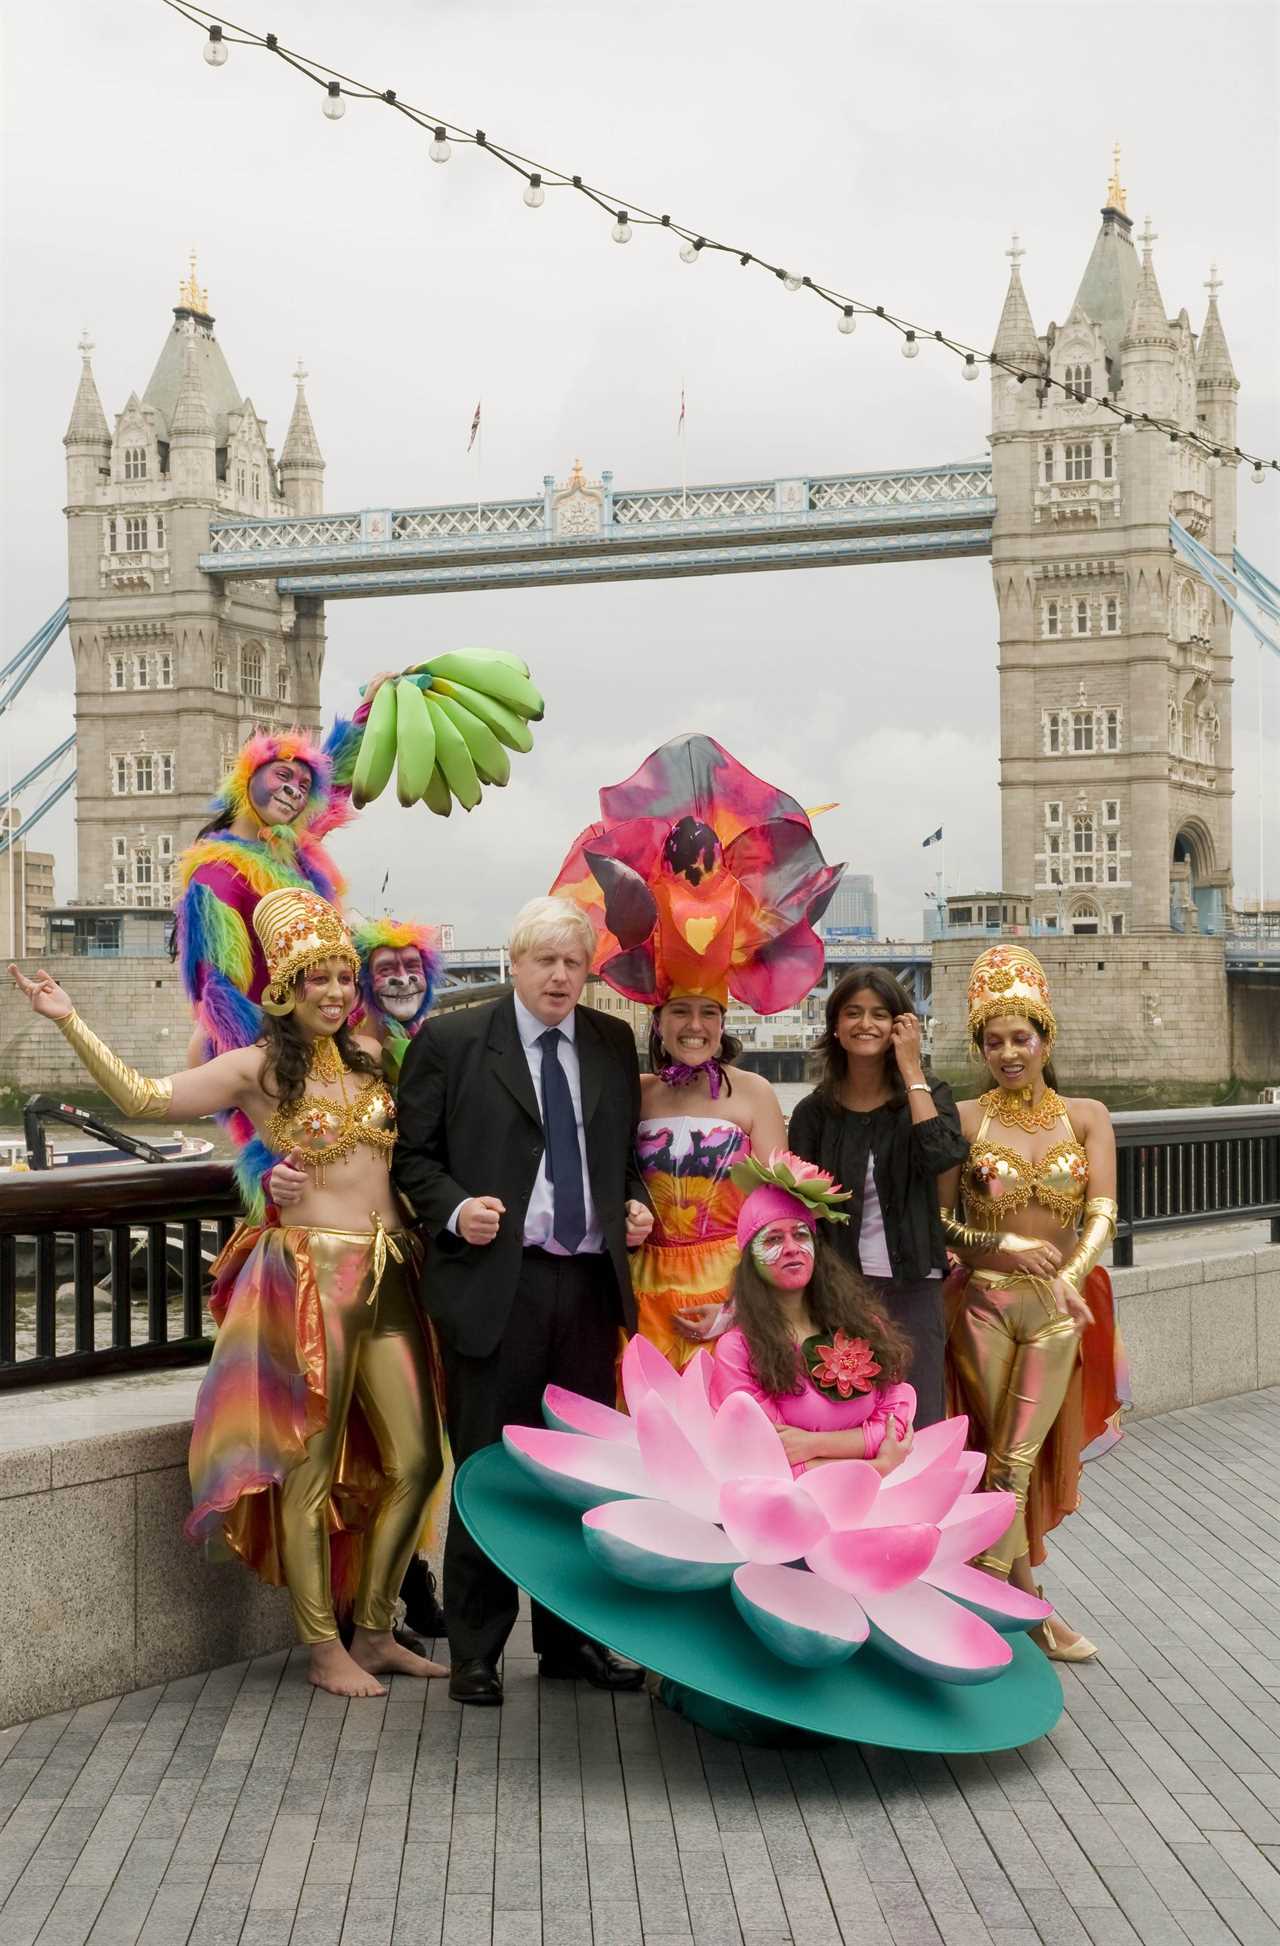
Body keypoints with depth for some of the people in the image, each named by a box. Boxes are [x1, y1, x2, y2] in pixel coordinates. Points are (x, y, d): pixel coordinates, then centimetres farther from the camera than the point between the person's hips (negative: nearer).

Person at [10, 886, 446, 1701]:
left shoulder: (371, 1055, 12)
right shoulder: (258, 1068, -3)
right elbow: (143, 1096, -12)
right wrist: (70, 1022, -17)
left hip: (388, 1277, 6)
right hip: (309, 1275, -5)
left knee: (415, 1460, 8)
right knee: (311, 1467, 3)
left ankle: (375, 1633, 24)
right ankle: (324, 1648, 16)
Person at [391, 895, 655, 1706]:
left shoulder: (614, 1044, 12)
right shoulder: (451, 1041, 0)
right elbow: (414, 1154, 1)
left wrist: (636, 1204, 3)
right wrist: (454, 1209, -15)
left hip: (590, 1283, 4)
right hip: (495, 1282, -4)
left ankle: (572, 1638, 25)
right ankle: (476, 1651, 13)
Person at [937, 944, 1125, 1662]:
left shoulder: (1086, 1118, 2)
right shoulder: (964, 1120, -2)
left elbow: (1102, 1213, -8)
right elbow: (937, 1218, -3)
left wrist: (1071, 1274, -25)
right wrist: (1002, 1247, -17)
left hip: (1057, 1309, 1)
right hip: (984, 1306, -1)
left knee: (1018, 1459, 0)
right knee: (1009, 1460, 4)